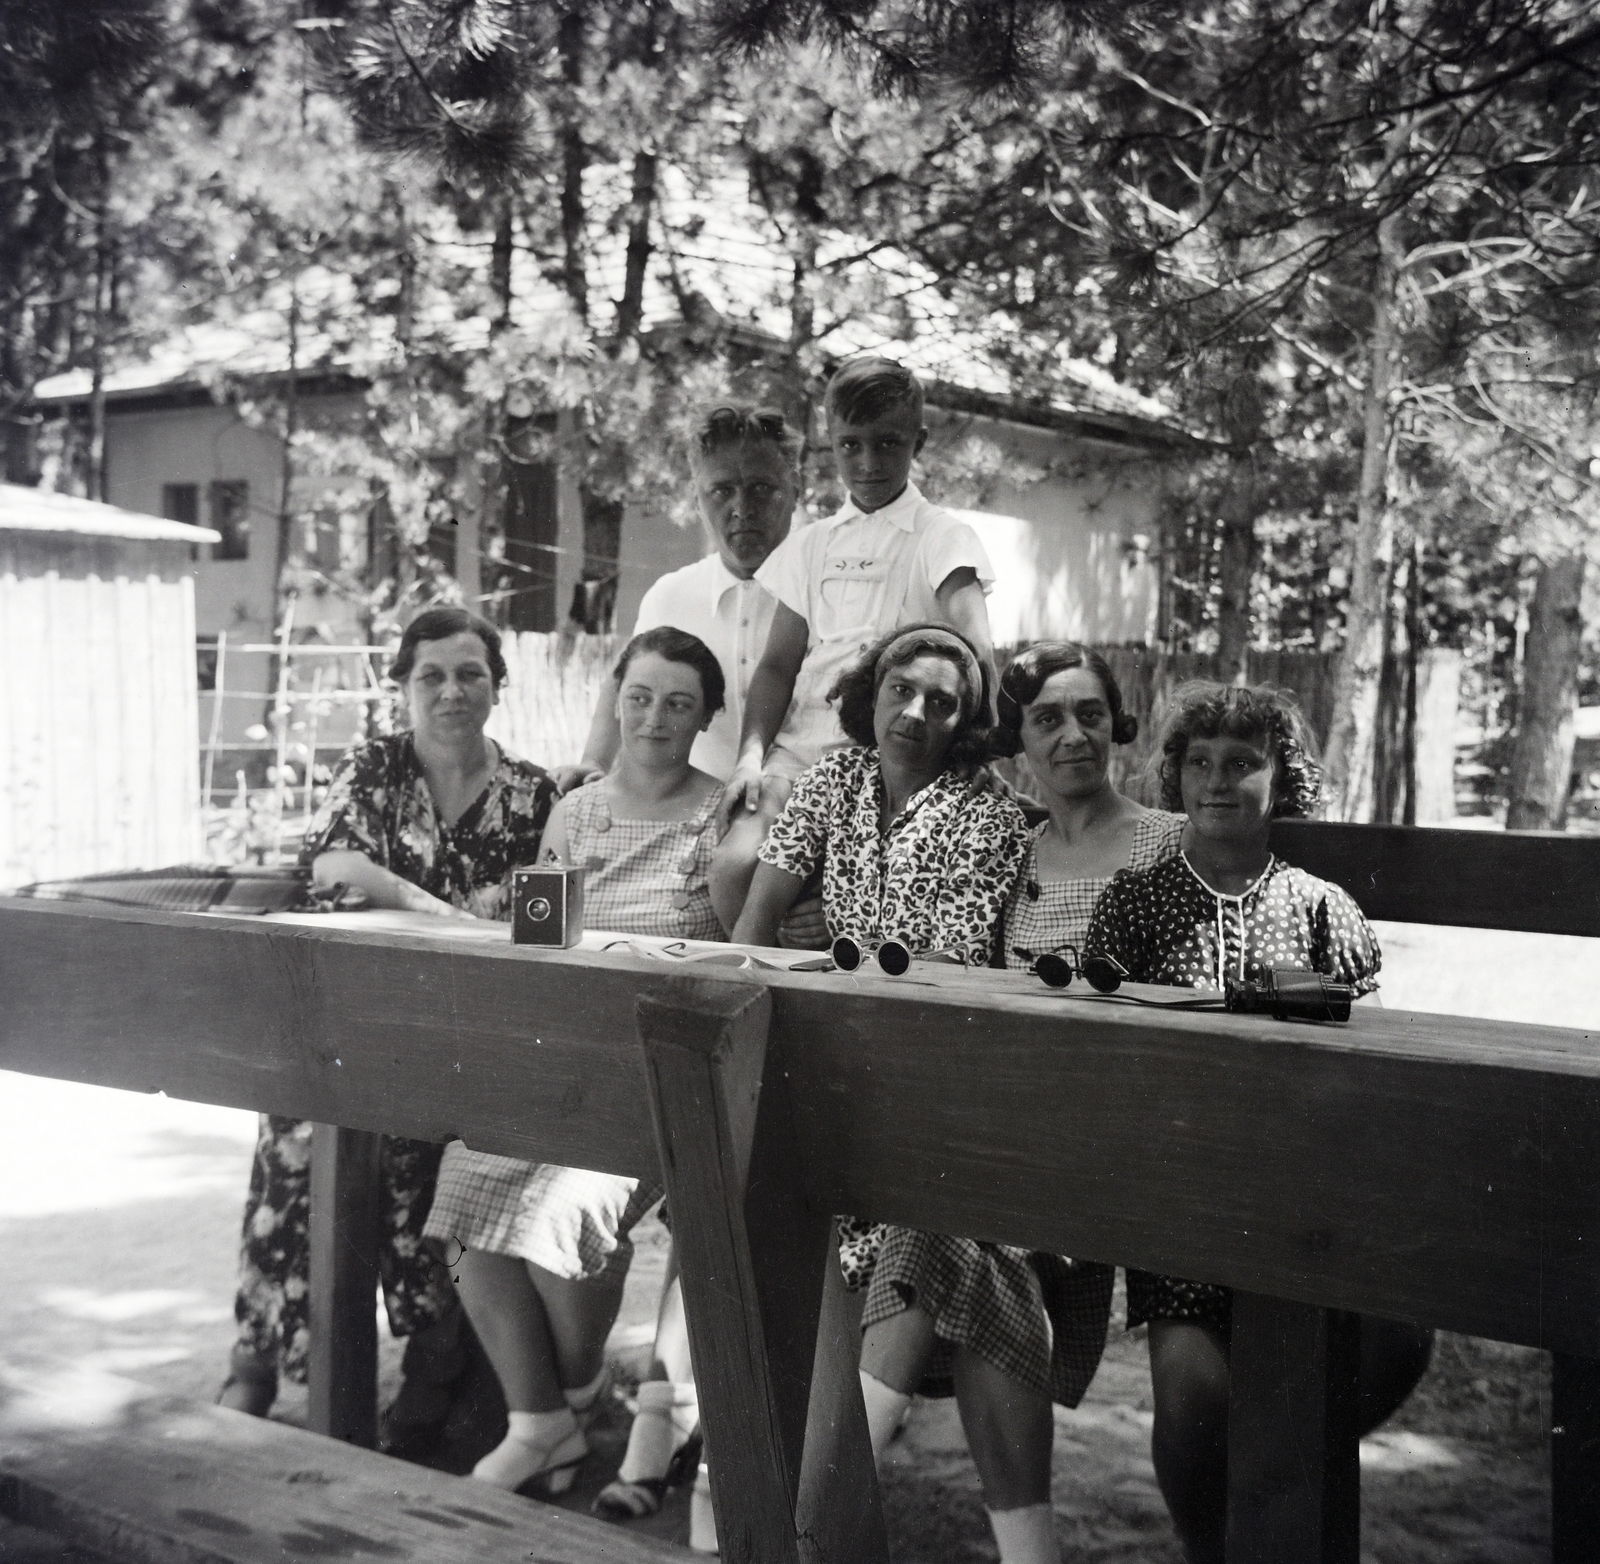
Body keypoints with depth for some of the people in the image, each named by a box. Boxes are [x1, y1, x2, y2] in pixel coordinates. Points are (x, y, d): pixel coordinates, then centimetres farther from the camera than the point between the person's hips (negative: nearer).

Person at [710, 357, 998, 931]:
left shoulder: (942, 538, 4)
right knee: (735, 864, -21)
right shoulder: (812, 544, 18)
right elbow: (779, 663, 14)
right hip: (801, 748, 3)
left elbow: (975, 652, -11)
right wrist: (752, 754, -4)